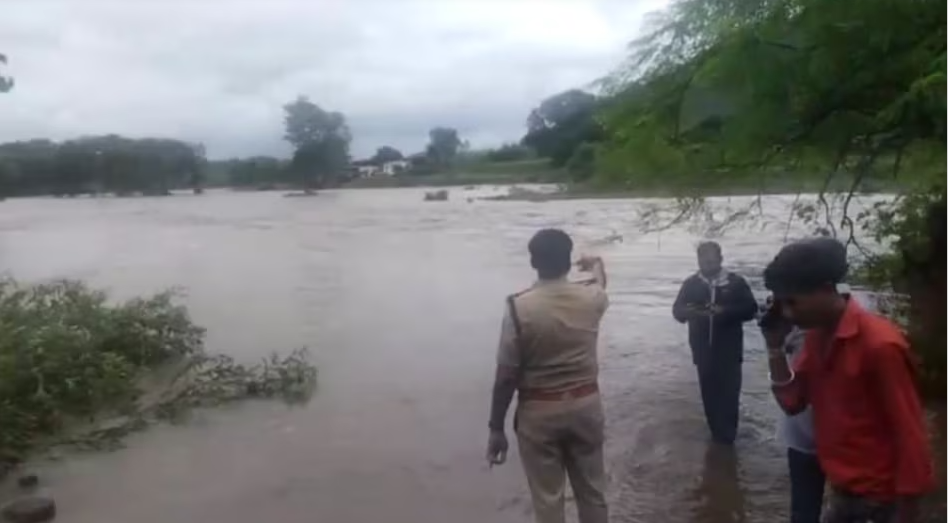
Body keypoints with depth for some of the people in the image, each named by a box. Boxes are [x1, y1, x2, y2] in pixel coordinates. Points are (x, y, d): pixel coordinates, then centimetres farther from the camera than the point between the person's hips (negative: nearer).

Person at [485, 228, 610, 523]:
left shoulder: (519, 307, -17)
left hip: (539, 412, -3)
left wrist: (496, 428, -5)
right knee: (592, 491, 19)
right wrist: (596, 265, 47)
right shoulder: (591, 298, -5)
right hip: (585, 405, 4)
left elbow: (506, 374, -15)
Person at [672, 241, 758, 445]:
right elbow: (677, 311, 2)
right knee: (709, 393, 9)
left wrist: (725, 311, -20)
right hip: (703, 350, 2)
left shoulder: (736, 282, 1)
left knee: (728, 393, -5)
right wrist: (689, 311, -23)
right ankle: (717, 434, 23)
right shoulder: (691, 284, 5)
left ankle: (726, 437, 6)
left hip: (729, 350, -2)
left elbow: (751, 309, -3)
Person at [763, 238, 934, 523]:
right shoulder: (816, 336, 1)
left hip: (882, 495, -7)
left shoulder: (879, 343, -23)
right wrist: (775, 346, -10)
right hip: (843, 488, 7)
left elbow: (910, 433, -19)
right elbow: (793, 402, 2)